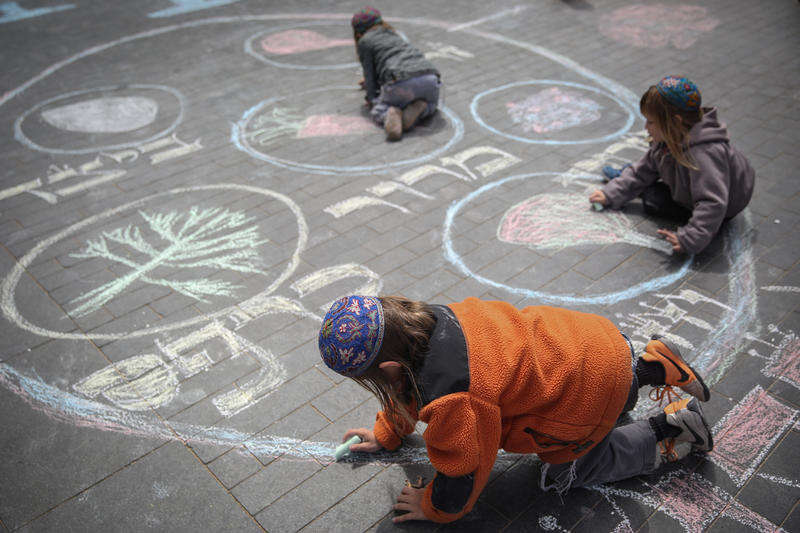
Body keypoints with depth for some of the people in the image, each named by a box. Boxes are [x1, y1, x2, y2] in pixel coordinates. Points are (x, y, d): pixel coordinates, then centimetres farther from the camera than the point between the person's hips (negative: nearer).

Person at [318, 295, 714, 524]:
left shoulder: (452, 402, -36)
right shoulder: (426, 319, -12)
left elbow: (462, 474, -17)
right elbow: (415, 381, 11)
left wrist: (432, 508, 3)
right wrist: (386, 433, 21)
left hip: (590, 391, -8)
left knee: (563, 474, 13)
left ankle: (670, 426, 16)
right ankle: (652, 367, 26)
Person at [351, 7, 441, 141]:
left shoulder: (365, 41, 15)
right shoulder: (394, 35, 35)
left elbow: (369, 73, 8)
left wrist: (373, 101, 11)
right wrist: (376, 82, 62)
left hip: (402, 84, -5)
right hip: (429, 78, 5)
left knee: (378, 112, 19)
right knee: (430, 105, 34)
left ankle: (392, 115, -14)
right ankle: (418, 109, 0)